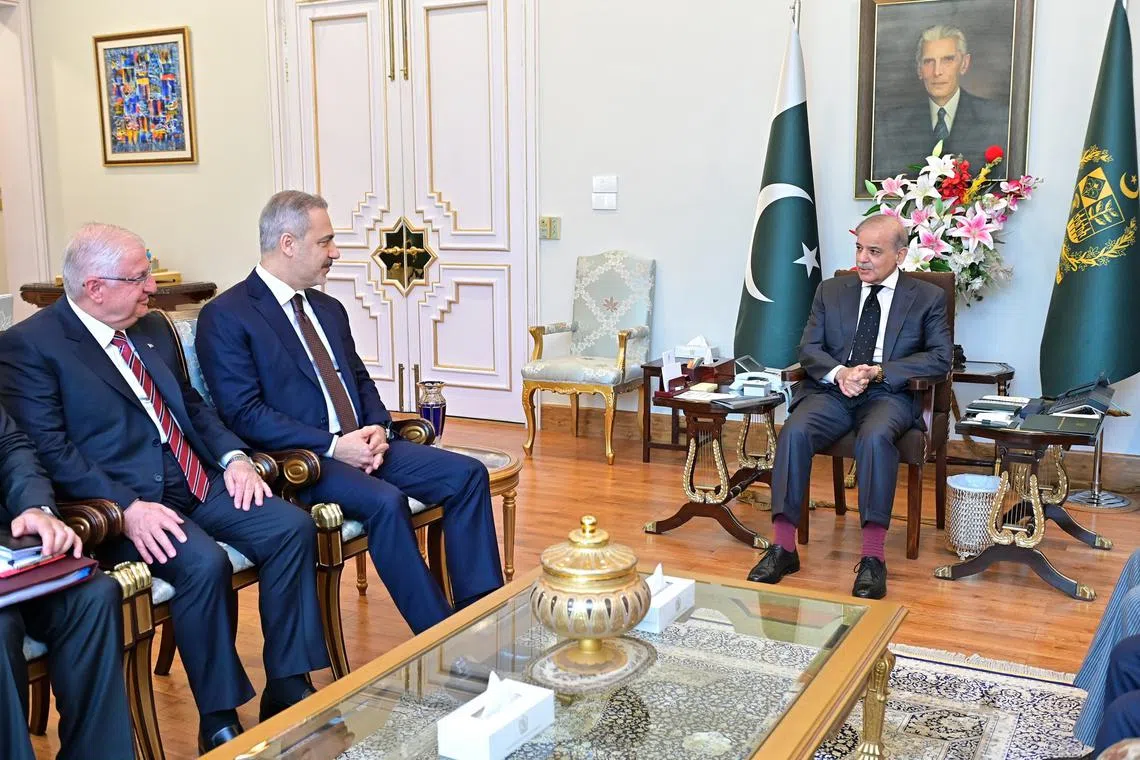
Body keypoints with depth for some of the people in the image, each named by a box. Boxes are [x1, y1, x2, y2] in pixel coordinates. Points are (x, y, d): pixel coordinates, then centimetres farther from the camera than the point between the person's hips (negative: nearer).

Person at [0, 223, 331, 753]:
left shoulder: (152, 328, 16)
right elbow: (48, 449, -14)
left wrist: (233, 456, 2)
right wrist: (127, 507, -25)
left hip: (198, 483, 7)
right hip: (120, 503, -7)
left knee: (293, 528, -12)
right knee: (204, 564, -31)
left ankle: (287, 690, -5)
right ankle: (219, 720, -13)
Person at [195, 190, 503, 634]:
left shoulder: (329, 310, 19)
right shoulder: (225, 318, -6)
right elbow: (244, 415, -14)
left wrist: (377, 427, -2)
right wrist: (331, 446, -19)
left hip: (360, 444, 8)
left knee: (466, 474, -10)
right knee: (385, 501, -34)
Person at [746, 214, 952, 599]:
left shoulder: (928, 297, 9)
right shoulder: (831, 291, 16)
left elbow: (940, 357, 1)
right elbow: (808, 348, 10)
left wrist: (879, 371, -14)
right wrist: (838, 372, -14)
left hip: (888, 394, -2)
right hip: (832, 389, 3)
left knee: (876, 436, -37)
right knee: (794, 431, -29)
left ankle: (873, 556, -32)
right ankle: (783, 547, -25)